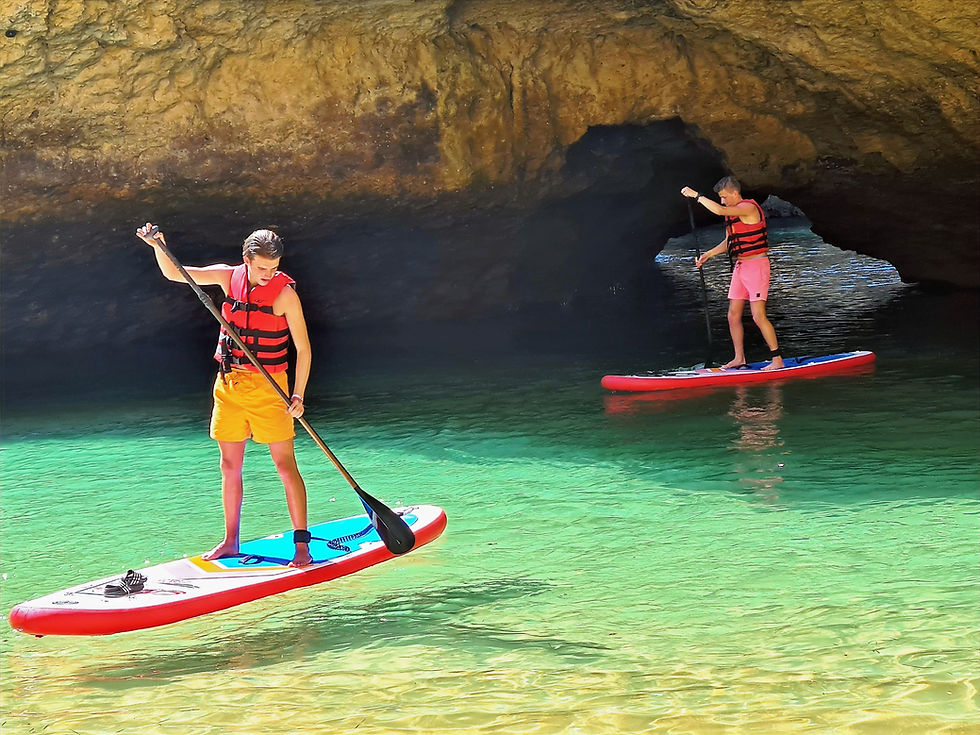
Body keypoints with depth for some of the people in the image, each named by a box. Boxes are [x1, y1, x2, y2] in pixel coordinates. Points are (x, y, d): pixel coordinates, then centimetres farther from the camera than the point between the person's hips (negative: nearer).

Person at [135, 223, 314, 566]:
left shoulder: (284, 292, -12)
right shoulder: (229, 276, 1)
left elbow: (303, 349, -10)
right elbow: (173, 273, 2)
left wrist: (298, 395, -19)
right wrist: (158, 247, -17)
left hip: (268, 384, -5)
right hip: (229, 383, 5)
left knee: (285, 464, -5)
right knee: (230, 466, 9)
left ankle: (302, 544, 0)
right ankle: (231, 542, 20)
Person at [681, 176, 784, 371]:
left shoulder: (749, 208, -15)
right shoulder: (732, 214, 14)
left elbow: (719, 210, -28)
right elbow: (728, 242, 24)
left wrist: (696, 196, -21)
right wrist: (708, 254, 12)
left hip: (756, 265, -9)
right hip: (740, 267, 9)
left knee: (758, 316, -12)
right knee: (733, 316, 8)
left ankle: (777, 359, -7)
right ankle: (739, 358, 18)